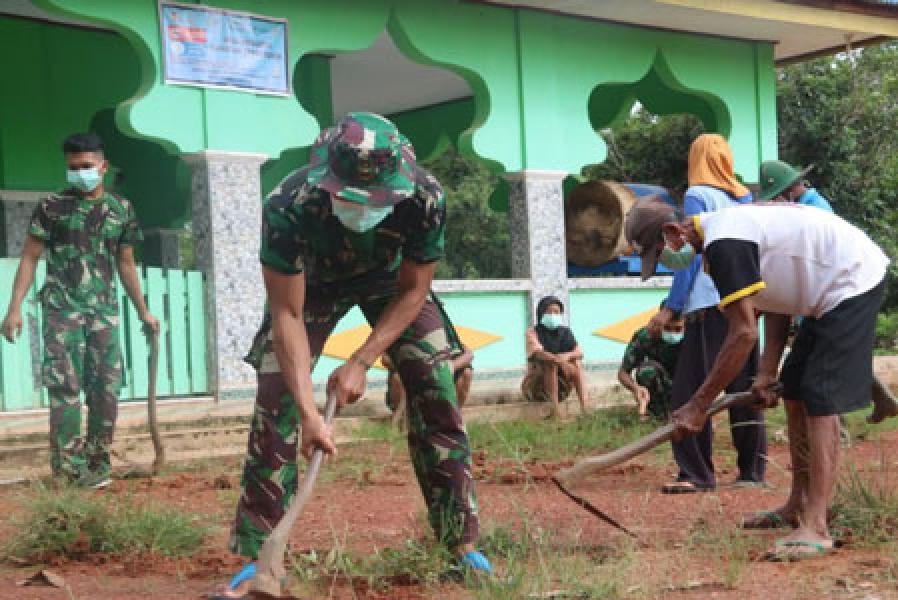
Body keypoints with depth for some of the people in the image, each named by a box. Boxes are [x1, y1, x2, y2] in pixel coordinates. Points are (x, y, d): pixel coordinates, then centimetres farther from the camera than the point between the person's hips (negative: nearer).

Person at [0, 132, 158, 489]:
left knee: (107, 387, 3)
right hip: (62, 309, -3)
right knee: (65, 386, -7)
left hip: (104, 311, 3)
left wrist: (142, 311, 16)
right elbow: (29, 258, 0)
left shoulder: (122, 210, 8)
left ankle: (97, 459, 15)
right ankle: (71, 465, -3)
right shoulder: (52, 206, 0)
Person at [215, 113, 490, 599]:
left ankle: (462, 541, 5)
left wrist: (360, 363, -26)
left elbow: (413, 290, -20)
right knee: (276, 401, -12)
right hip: (312, 283, -1)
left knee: (436, 392, -8)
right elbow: (288, 313, -32)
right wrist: (308, 411, -37)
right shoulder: (288, 207, -40)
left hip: (390, 281, 1)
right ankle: (259, 557, -2)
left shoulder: (425, 198, -36)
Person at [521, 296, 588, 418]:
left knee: (577, 364, -20)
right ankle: (556, 411, -43)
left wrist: (567, 355, -33)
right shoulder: (533, 332, -7)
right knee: (551, 364, -31)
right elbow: (538, 353, -27)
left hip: (559, 388, 4)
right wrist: (558, 360, -45)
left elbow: (579, 353, -10)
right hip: (535, 387, -4)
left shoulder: (565, 332, 5)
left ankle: (584, 409, -34)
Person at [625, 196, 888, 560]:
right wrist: (768, 372, 4)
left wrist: (698, 405, -23)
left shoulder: (723, 244, -25)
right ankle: (798, 507, 22)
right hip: (831, 289, 11)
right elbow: (775, 304, 11)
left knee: (820, 399, -16)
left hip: (853, 281, -11)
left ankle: (815, 529, -18)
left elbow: (744, 333, -27)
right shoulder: (724, 231, 7)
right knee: (793, 391, 13)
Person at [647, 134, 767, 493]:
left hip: (709, 303, -7)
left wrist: (671, 307, -8)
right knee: (744, 389, 11)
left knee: (689, 392, -4)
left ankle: (696, 474, -6)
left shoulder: (697, 196, -3)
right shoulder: (745, 197, 14)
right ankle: (752, 470, 12)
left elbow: (691, 254, -9)